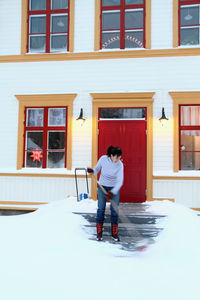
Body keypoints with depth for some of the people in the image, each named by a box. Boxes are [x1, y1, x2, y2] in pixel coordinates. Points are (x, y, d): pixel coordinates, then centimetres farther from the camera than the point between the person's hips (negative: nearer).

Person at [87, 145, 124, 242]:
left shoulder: (120, 165, -18)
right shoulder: (103, 159, -14)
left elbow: (120, 181, -20)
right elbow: (97, 169, 1)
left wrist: (112, 192, -30)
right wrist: (92, 171, -22)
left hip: (114, 188, 0)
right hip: (102, 186, 1)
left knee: (114, 210, -4)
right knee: (101, 209, -3)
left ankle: (114, 233, 12)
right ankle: (99, 233, 10)